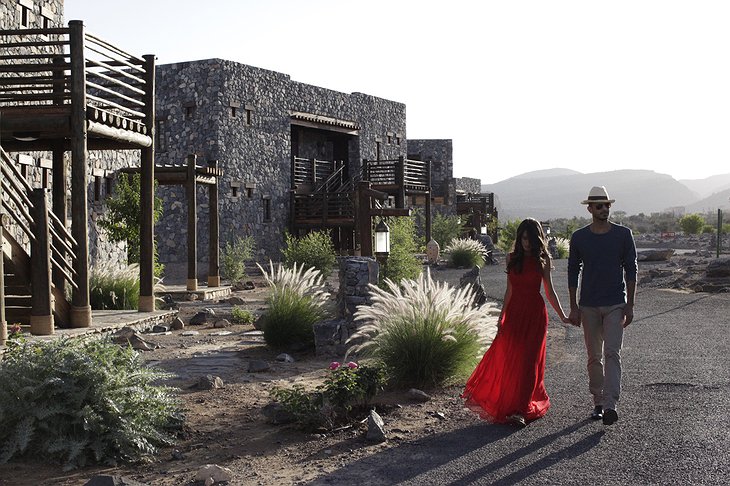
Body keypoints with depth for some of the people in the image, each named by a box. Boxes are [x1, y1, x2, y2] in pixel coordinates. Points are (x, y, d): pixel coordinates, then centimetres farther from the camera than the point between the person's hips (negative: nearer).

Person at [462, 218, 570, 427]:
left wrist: (562, 316, 0)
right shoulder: (512, 258, 7)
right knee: (508, 358, 2)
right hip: (515, 312, 3)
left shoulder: (542, 260, 2)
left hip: (535, 313, -3)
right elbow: (510, 290, 11)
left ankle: (520, 410, -2)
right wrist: (502, 316, 9)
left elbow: (549, 291, 5)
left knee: (528, 360, -4)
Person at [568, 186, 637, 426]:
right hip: (588, 306, 2)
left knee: (612, 353, -12)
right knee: (594, 357, 7)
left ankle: (610, 405, -17)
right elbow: (573, 272, 7)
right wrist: (573, 307, 3)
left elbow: (631, 270, 3)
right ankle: (598, 403, 17)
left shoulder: (623, 234, 1)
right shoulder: (579, 237, 3)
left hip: (615, 305, -2)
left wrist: (629, 305, -2)